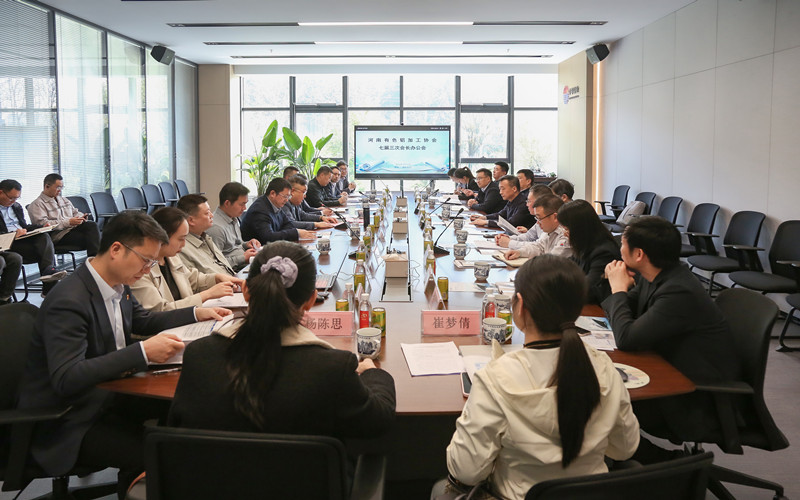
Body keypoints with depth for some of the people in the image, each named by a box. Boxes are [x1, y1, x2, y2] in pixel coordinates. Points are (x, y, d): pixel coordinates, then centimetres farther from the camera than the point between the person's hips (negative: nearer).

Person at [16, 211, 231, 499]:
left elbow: (143, 321, 22)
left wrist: (197, 313, 12)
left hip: (104, 398, 8)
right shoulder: (69, 302, -24)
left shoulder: (118, 285, 2)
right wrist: (143, 352, -35)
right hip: (68, 424, -8)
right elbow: (66, 379, -32)